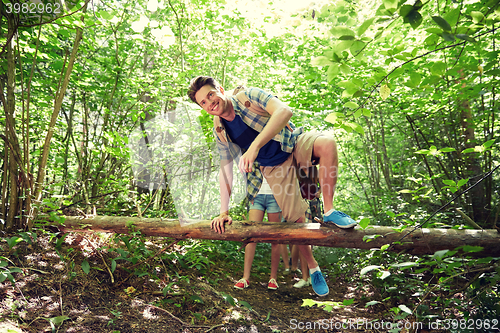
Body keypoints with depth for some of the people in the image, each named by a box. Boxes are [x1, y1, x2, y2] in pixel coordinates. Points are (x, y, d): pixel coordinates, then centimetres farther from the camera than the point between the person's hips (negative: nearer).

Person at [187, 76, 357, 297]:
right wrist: (224, 212, -6)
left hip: (295, 145, -2)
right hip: (274, 168, 3)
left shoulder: (248, 96, -16)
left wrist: (254, 146, -45)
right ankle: (312, 268, 20)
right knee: (297, 218, -5)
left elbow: (284, 111, -35)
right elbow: (225, 171, 1)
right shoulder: (220, 131, -3)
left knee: (327, 143, -35)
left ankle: (329, 212, -24)